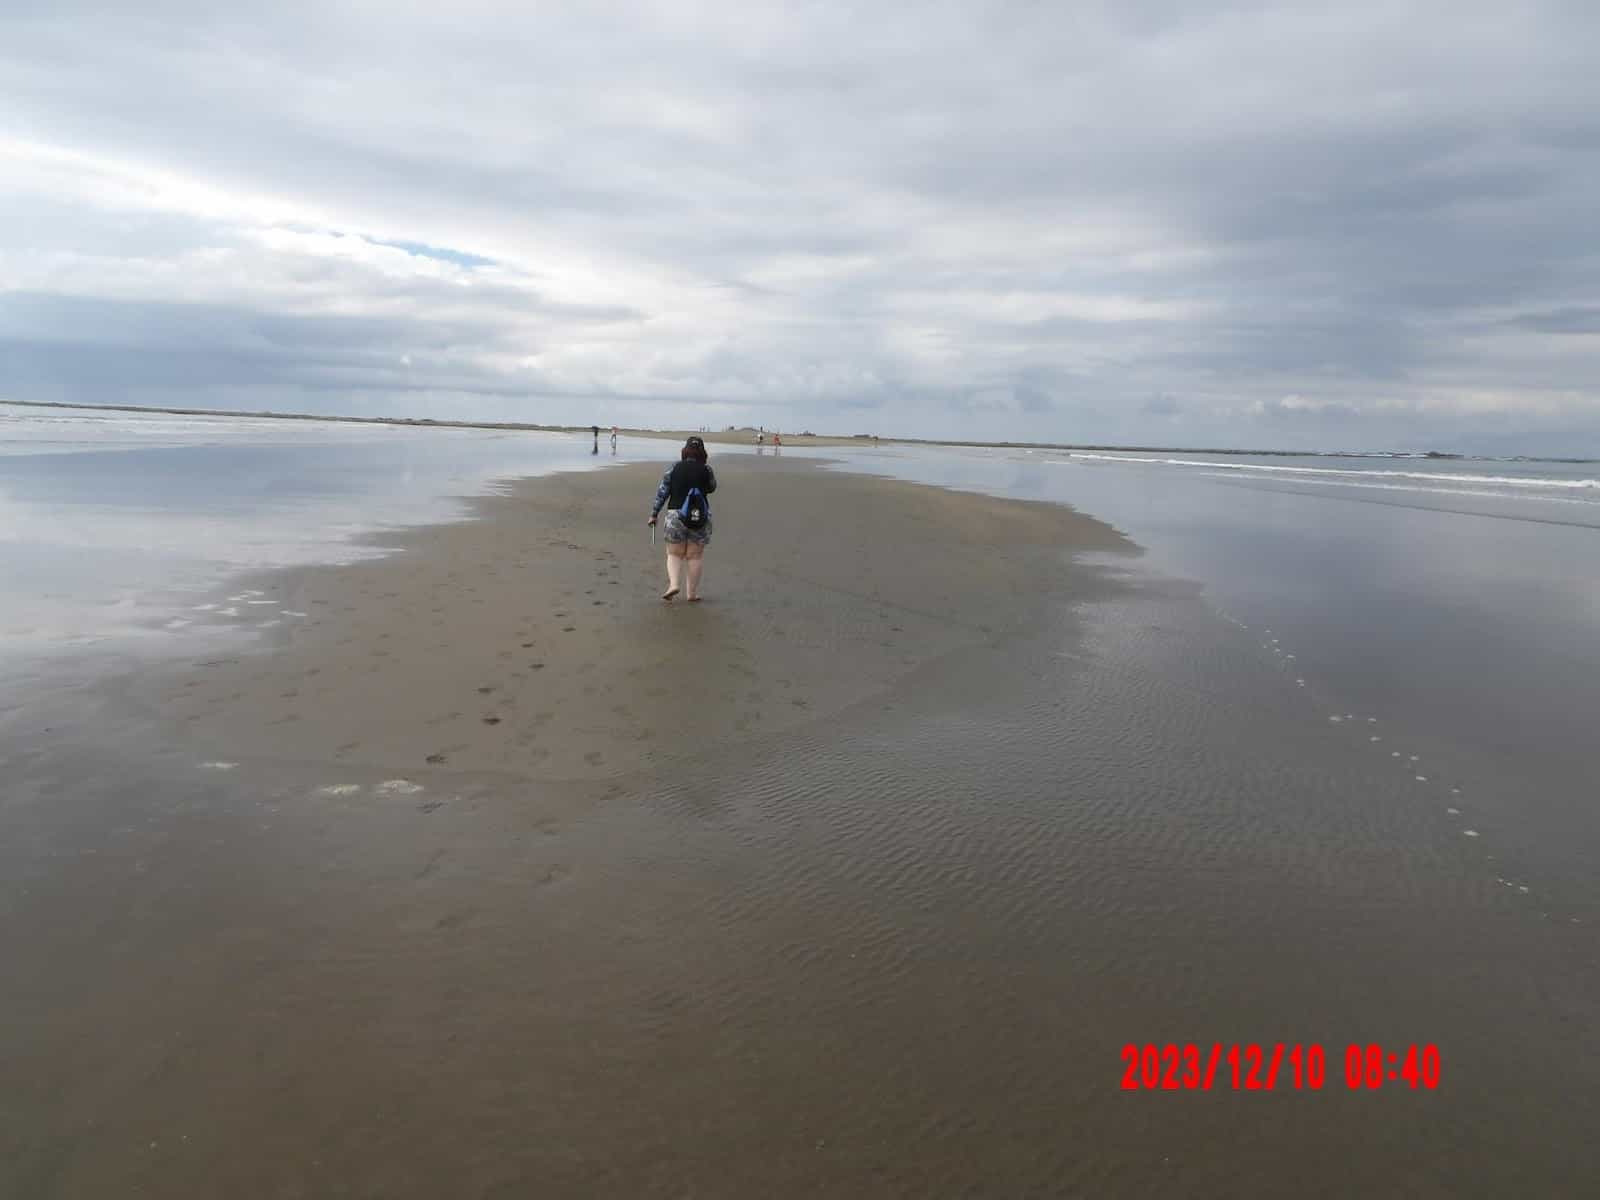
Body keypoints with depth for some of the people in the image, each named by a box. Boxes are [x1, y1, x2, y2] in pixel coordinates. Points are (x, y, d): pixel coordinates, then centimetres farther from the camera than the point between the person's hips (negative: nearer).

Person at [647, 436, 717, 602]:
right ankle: (691, 593, 13)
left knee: (674, 554, 12)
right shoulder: (706, 470, -3)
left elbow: (662, 492, -1)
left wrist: (654, 514, 6)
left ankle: (674, 584, -8)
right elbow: (711, 488, 15)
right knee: (695, 556, 9)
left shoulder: (675, 468, -1)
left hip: (675, 514, 0)